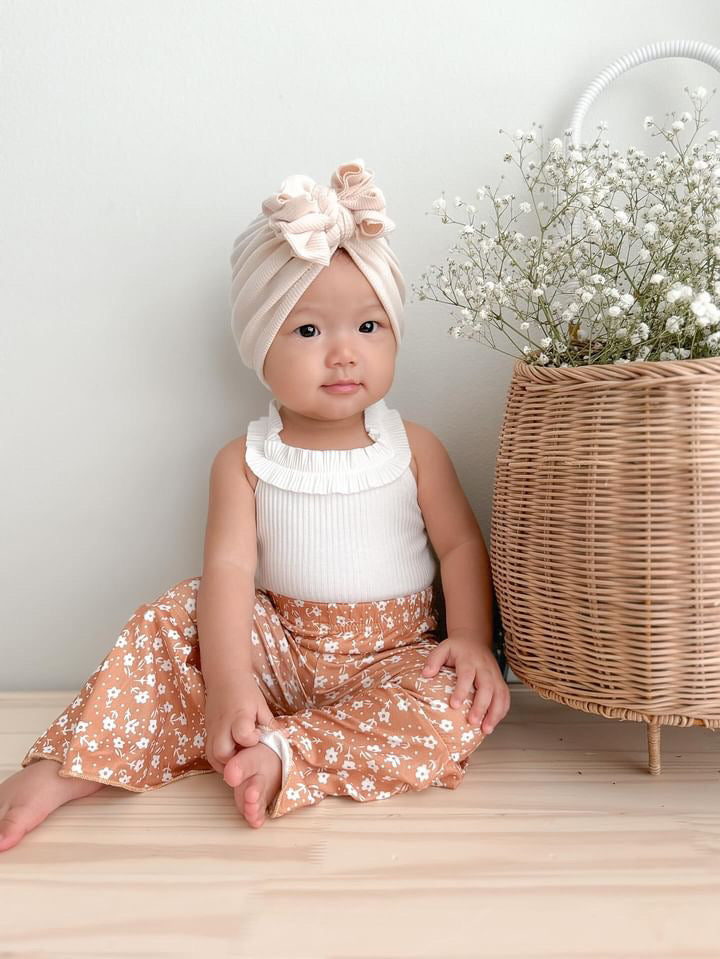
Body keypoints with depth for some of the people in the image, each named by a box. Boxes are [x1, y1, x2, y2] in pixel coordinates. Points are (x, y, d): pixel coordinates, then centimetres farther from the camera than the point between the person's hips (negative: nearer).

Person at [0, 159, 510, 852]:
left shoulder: (413, 448, -1)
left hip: (393, 655, 0)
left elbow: (461, 545, -2)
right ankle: (64, 773, -15)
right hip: (281, 648, 0)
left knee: (458, 708, -29)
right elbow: (229, 566, -17)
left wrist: (473, 639, -19)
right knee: (174, 619, -20)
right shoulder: (246, 460, -4)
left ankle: (282, 756, -30)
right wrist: (229, 679, -31)